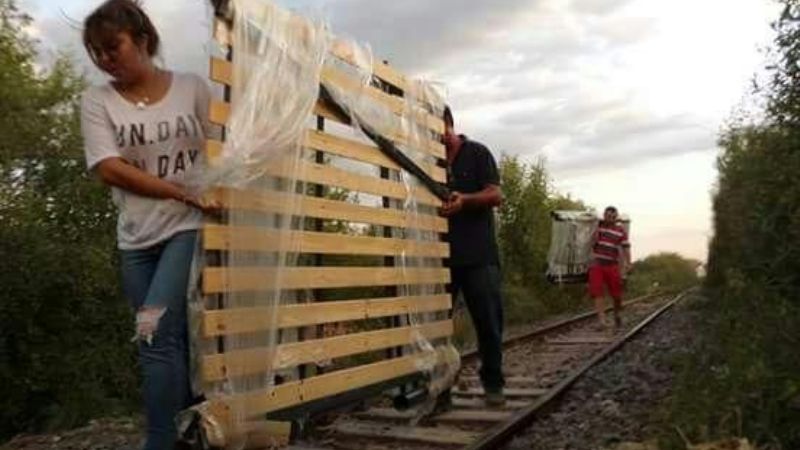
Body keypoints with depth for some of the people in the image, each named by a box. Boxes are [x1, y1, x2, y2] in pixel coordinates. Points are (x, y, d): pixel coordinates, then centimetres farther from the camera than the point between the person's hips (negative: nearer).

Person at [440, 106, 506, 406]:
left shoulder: (477, 154, 4)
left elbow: (496, 195, -5)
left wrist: (464, 199, -23)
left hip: (479, 254, -3)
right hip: (441, 254, 3)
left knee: (488, 319, 1)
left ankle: (493, 383, 13)